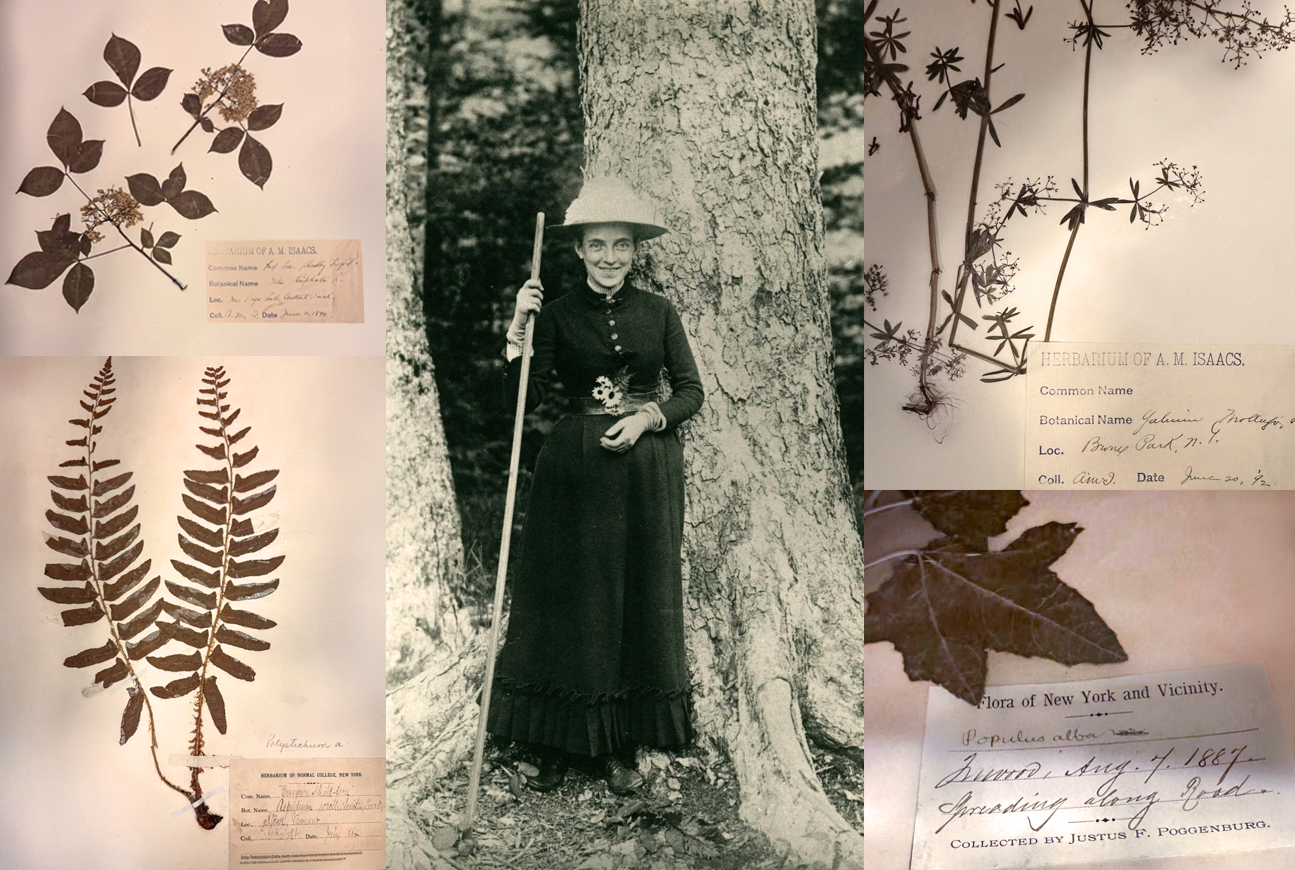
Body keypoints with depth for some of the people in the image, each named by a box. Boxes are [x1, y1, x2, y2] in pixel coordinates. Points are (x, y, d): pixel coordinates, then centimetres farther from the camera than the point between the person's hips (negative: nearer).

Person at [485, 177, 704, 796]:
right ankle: (556, 744, 16)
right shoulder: (557, 315, 2)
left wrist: (647, 416, -12)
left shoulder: (658, 312, 5)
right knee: (564, 600, 2)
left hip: (646, 471, 1)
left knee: (639, 600, 5)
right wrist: (518, 330, -19)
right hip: (574, 471, -1)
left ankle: (619, 748, 18)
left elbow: (691, 391, 5)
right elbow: (523, 398, -7)